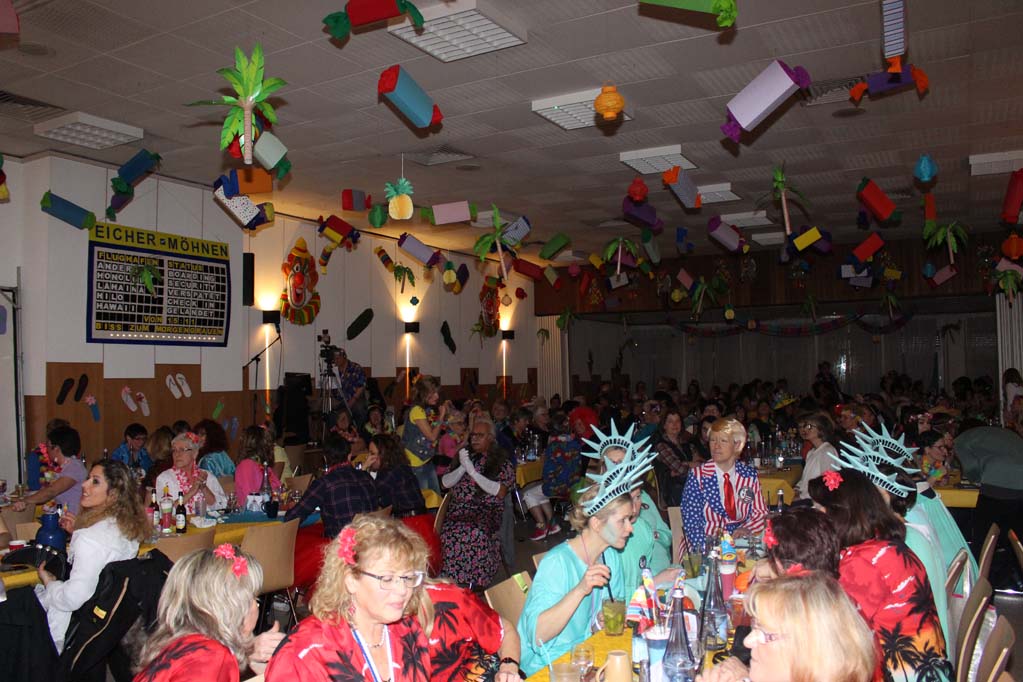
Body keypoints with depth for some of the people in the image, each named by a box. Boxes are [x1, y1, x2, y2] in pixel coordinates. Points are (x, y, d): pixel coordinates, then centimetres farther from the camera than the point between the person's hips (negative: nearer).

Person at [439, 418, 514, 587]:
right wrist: (462, 467, -5)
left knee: (477, 533, -35)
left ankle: (477, 584, -19)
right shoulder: (464, 455, 18)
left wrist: (473, 472, -11)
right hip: (458, 508, 3)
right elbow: (446, 483, 13)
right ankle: (451, 583, -16)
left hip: (487, 509, -3)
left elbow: (500, 492, -8)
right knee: (449, 531, -29)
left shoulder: (501, 461, 6)